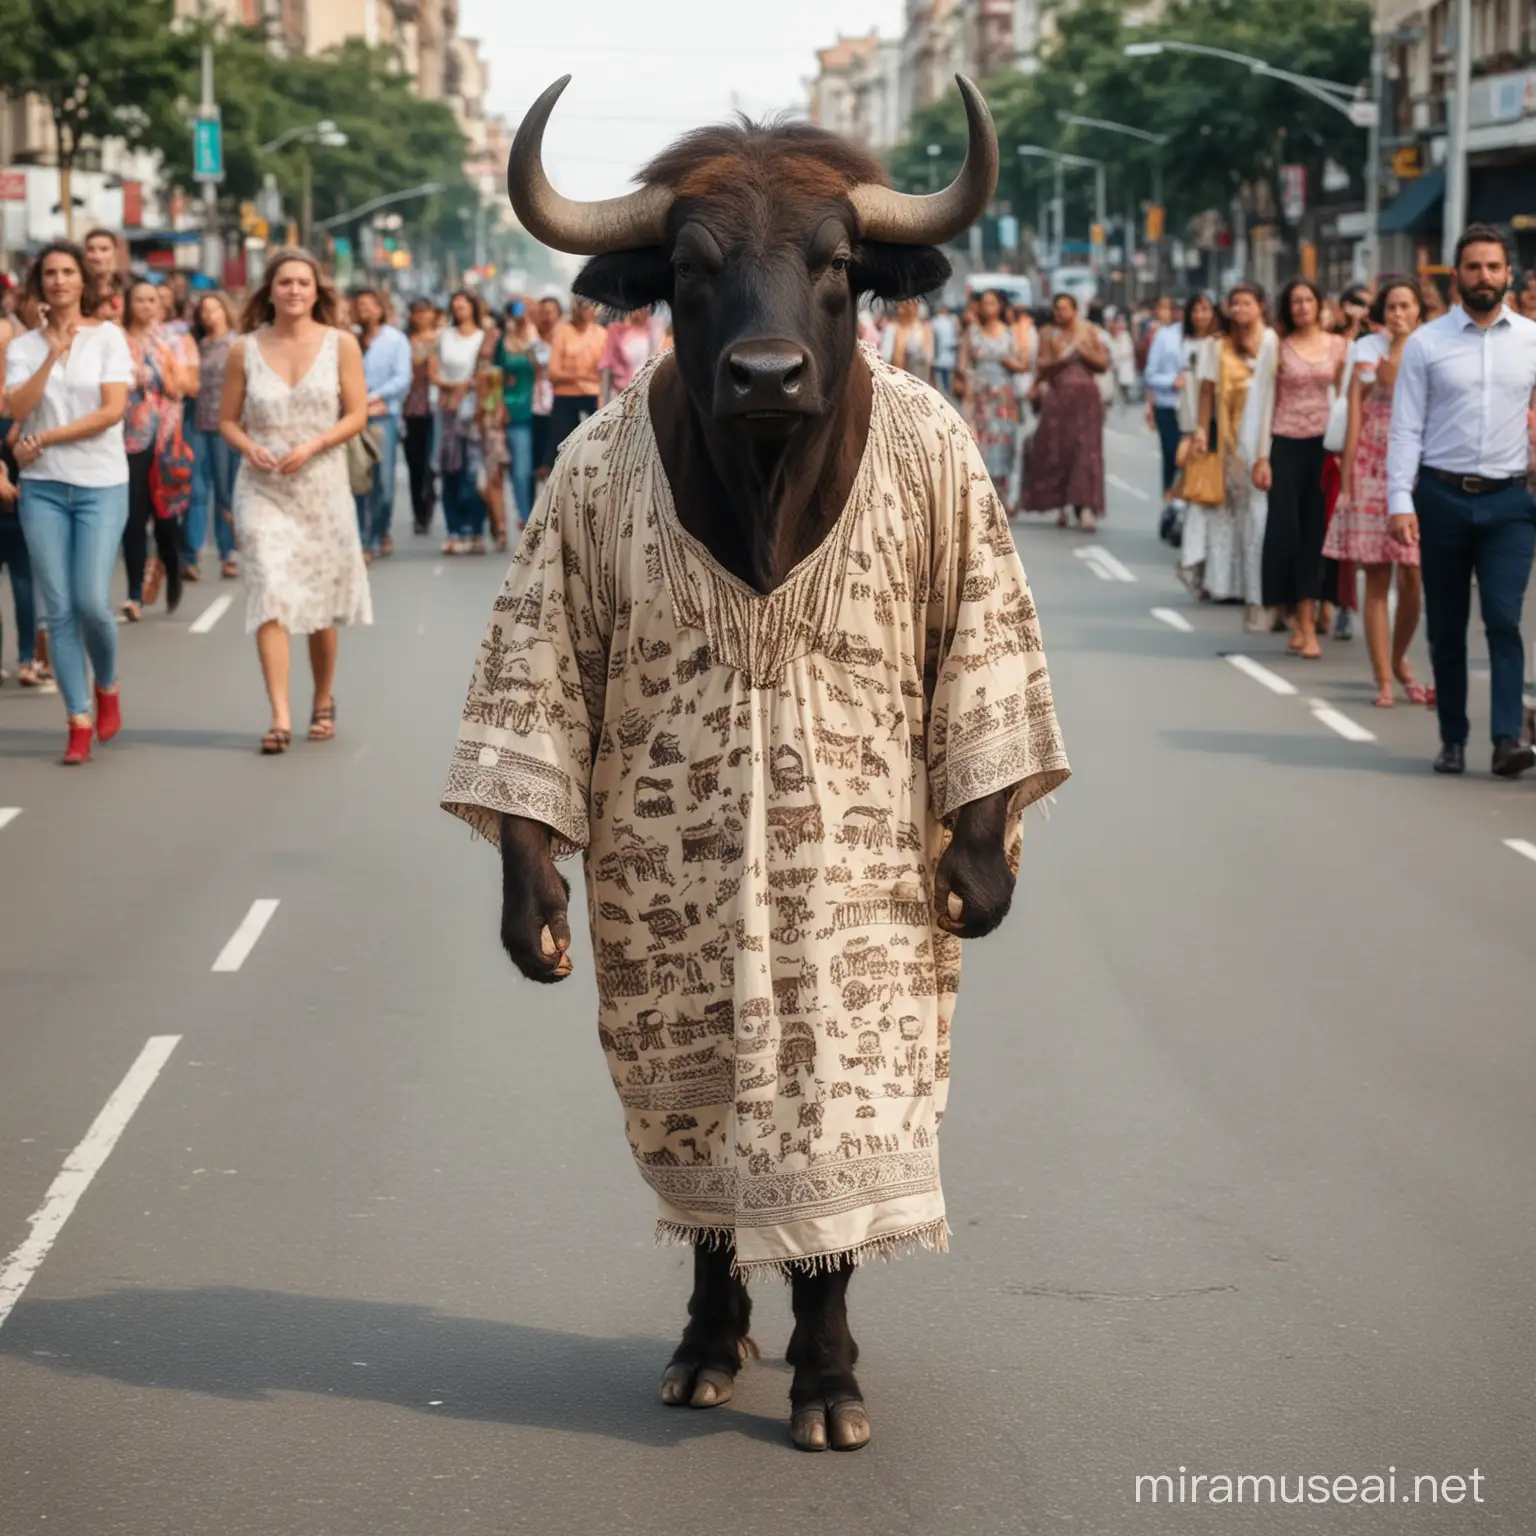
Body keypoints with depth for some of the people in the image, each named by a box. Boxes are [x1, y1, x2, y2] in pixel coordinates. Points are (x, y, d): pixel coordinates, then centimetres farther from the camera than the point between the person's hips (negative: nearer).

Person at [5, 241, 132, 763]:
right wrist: (52, 356, -14)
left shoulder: (108, 337, 2)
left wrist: (45, 438, -7)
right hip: (42, 486, 2)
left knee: (92, 603, -9)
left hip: (101, 484, -2)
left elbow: (113, 410, -8)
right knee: (59, 609, -1)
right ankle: (78, 721, 5)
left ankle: (107, 686, 20)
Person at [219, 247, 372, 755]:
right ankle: (280, 718, -19)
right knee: (270, 595, -14)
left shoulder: (340, 344, 1)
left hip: (322, 484, 1)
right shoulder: (245, 350, 2)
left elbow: (357, 414, 0)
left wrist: (312, 445, -15)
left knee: (321, 602, 10)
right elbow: (228, 419, 7)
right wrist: (249, 447, -14)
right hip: (262, 488, -1)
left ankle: (323, 702, 30)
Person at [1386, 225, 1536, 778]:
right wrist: (1400, 500, -10)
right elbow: (1405, 429, -2)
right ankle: (1452, 741, 18)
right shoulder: (1426, 343, 1)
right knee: (1446, 627, 8)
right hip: (1442, 497, 1)